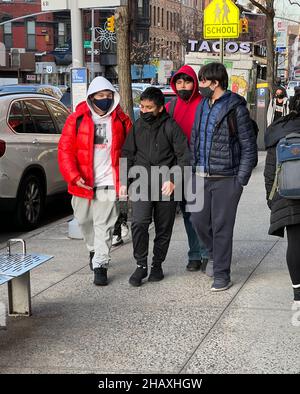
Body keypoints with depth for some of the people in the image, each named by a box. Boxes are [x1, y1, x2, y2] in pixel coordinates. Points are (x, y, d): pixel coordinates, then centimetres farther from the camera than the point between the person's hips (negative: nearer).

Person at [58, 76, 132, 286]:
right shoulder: (77, 119, -2)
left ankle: (100, 265, 4)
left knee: (104, 226, -3)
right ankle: (94, 249, 44)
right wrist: (74, 176, -14)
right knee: (84, 221, 18)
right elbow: (65, 150, -4)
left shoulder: (121, 120, 1)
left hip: (108, 184, -2)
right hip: (83, 183, 2)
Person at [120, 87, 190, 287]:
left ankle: (157, 264, 23)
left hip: (166, 186, -2)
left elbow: (184, 156, -6)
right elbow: (127, 154, 15)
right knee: (139, 223, -14)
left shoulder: (171, 126, -4)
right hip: (142, 184, 2)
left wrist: (173, 180, -16)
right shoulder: (137, 126, 8)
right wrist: (124, 181, 9)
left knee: (164, 228, 7)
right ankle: (141, 265, -2)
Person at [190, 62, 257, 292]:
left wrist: (241, 180, -12)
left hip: (225, 178, -6)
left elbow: (249, 147, -7)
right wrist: (193, 169, 10)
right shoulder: (202, 106, 12)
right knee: (199, 221, 9)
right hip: (201, 177, 6)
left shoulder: (236, 108, -8)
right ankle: (215, 253, 36)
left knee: (222, 226, -1)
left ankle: (222, 275, 10)